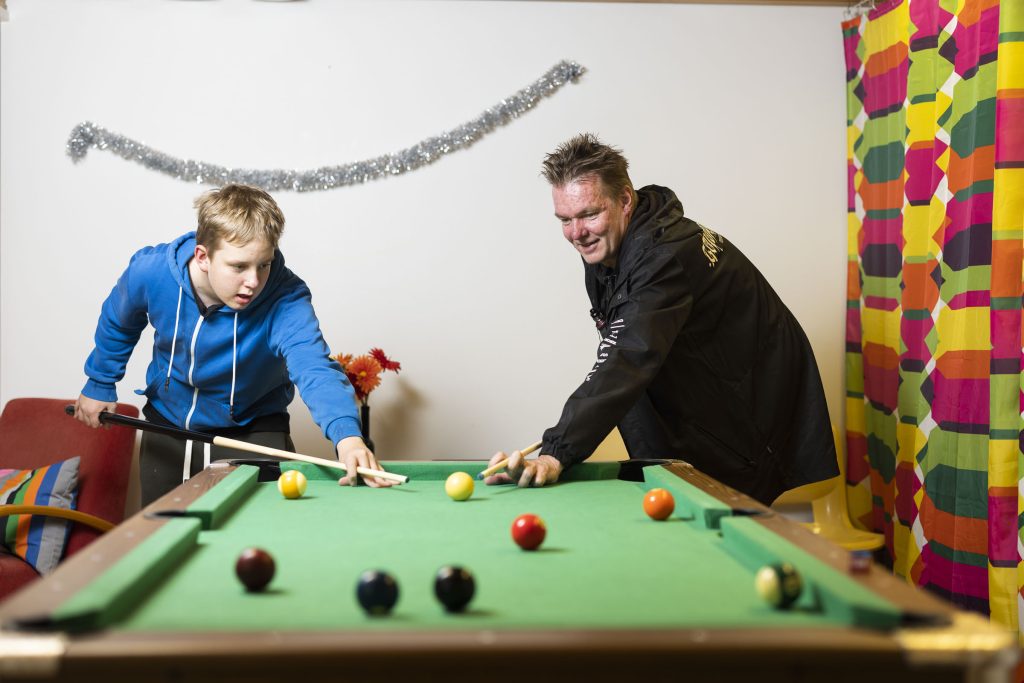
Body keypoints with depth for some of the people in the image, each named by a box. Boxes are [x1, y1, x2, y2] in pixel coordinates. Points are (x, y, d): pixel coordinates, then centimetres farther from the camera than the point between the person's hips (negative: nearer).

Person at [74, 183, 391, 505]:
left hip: (251, 434, -3)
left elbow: (313, 367, -51)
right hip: (166, 426, 3)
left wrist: (346, 434, -68)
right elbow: (117, 323, 2)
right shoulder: (150, 272, -22)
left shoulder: (286, 301, -33)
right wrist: (99, 384, 11)